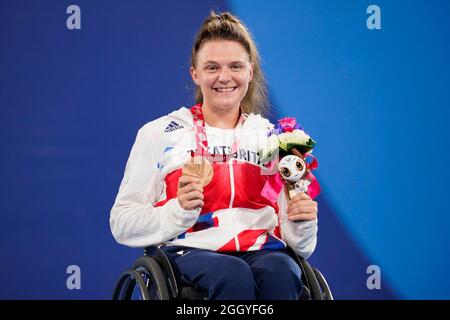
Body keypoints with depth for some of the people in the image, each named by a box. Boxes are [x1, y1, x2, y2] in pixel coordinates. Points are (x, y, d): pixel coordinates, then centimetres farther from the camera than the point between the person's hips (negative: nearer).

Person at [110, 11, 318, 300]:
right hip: (189, 252, -2)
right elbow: (123, 224, 4)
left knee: (280, 273, -35)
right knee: (234, 276, -37)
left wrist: (303, 224, -7)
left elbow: (299, 244, 17)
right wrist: (178, 211, -14)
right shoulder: (158, 135, 12)